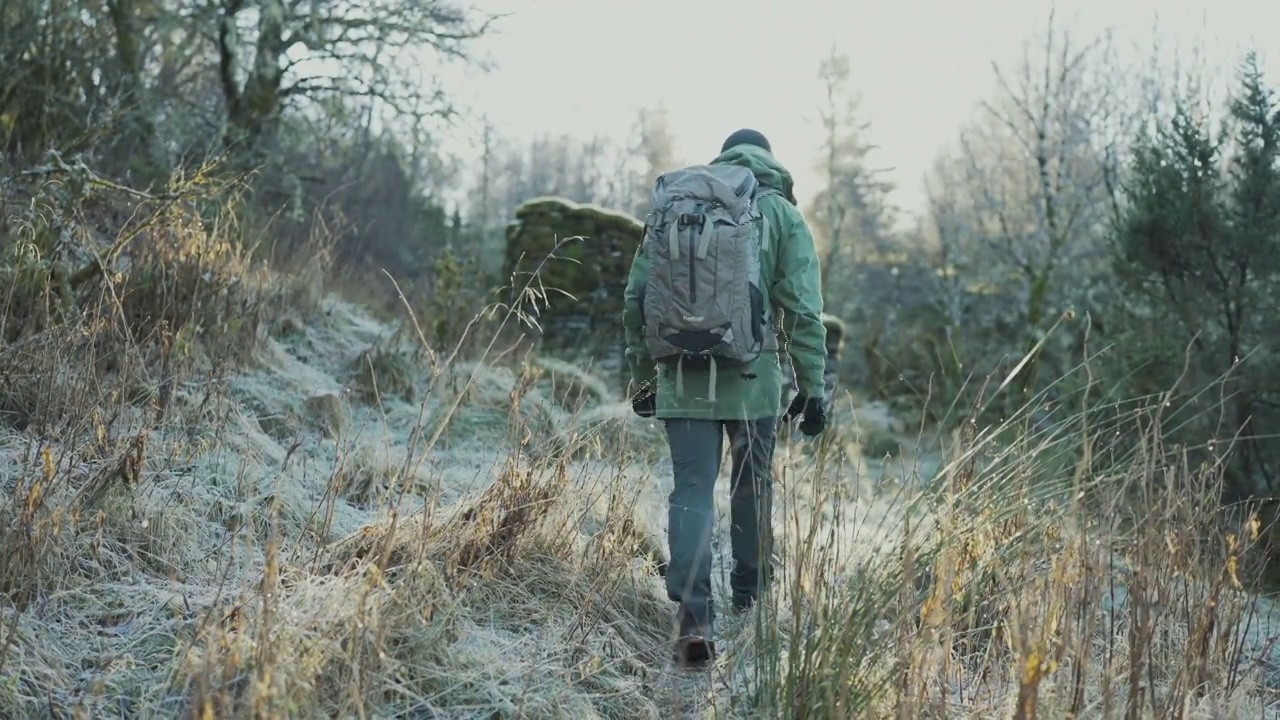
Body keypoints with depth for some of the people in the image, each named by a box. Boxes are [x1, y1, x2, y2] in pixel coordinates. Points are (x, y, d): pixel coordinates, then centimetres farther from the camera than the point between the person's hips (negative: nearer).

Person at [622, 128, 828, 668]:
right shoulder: (782, 214, 3)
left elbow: (636, 299, 8)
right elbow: (803, 310, -4)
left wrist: (642, 374, 17)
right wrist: (812, 386, 1)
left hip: (683, 380, 1)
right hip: (753, 379, -1)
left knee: (691, 492, 1)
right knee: (753, 487, 17)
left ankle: (694, 616, -13)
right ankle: (750, 597, 33)